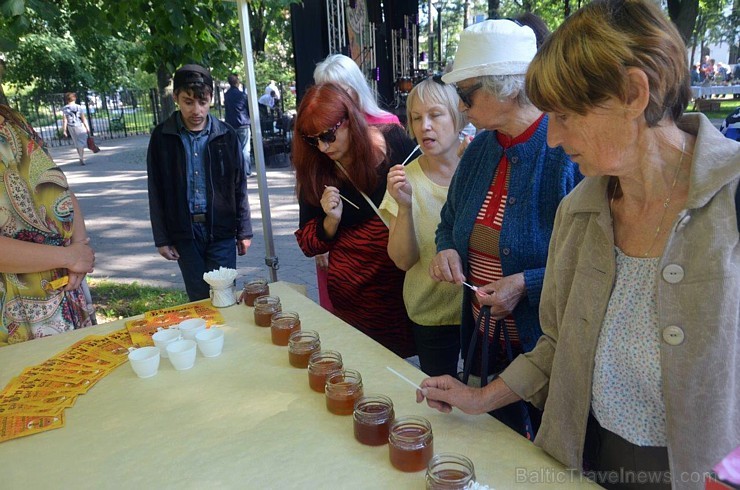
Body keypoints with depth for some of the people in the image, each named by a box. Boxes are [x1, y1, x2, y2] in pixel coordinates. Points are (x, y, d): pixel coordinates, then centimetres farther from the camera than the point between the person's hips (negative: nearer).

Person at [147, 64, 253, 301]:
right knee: (198, 299, 8)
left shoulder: (226, 135, -1)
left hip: (221, 231, 0)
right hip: (184, 233, 1)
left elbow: (239, 186, 5)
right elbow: (156, 191, 3)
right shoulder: (162, 137, -1)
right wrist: (161, 238, 2)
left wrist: (244, 230, 5)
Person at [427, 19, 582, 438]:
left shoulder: (570, 152, -20)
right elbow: (451, 221, 16)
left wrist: (526, 285, -25)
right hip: (484, 342, 7)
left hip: (548, 347, -6)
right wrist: (447, 251, -5)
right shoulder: (480, 149, 3)